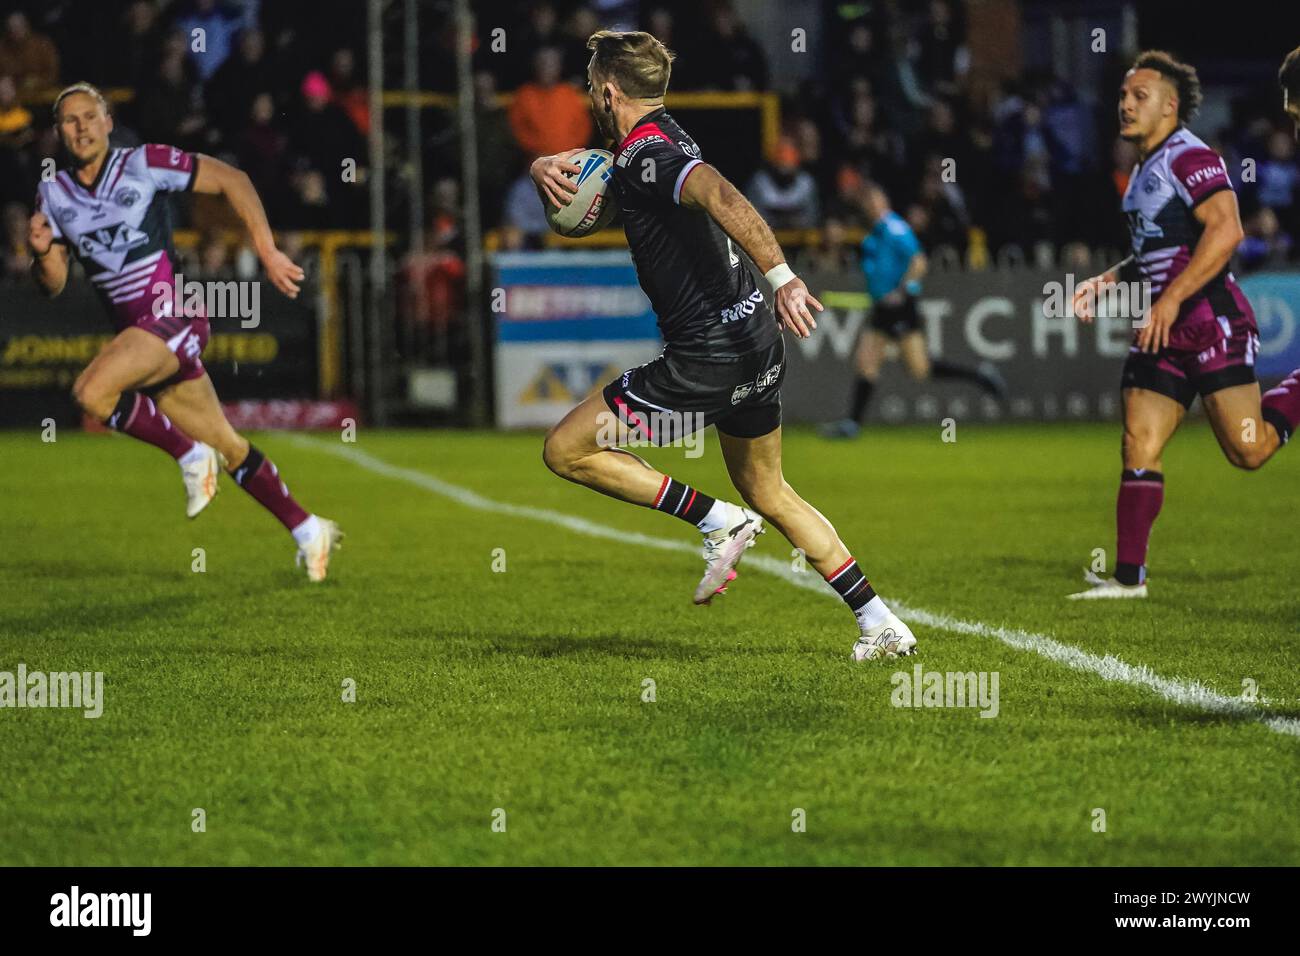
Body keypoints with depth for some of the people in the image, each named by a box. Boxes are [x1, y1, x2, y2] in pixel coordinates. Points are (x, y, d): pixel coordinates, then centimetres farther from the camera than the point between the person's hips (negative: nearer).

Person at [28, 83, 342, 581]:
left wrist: (267, 251, -8)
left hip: (175, 315, -6)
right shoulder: (53, 195, 8)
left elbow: (231, 179, -4)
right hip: (133, 328, 6)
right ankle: (306, 529, 22)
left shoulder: (144, 164, -7)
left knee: (91, 392, -28)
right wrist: (42, 253, -12)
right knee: (227, 447, 9)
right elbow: (53, 284, 10)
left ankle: (190, 455, -9)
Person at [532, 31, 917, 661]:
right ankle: (881, 625, 19)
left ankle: (718, 521, -2)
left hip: (706, 360, -10)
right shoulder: (661, 139, 13)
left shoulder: (646, 157, -17)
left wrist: (780, 275, -47)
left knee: (565, 450, -1)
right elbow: (583, 167, 26)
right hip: (757, 346, 10)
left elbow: (720, 195, -36)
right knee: (768, 494, 23)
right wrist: (546, 167, 2)